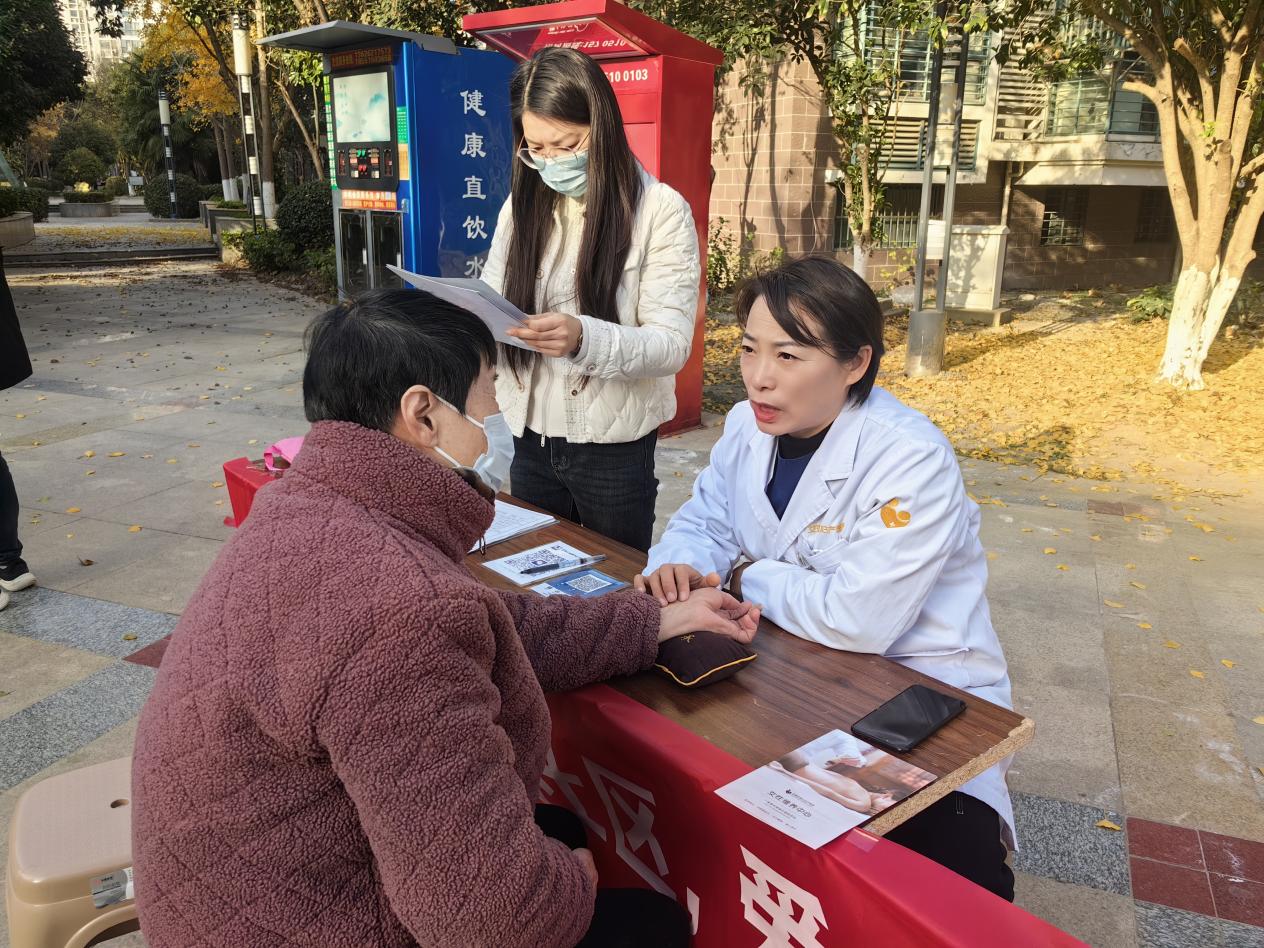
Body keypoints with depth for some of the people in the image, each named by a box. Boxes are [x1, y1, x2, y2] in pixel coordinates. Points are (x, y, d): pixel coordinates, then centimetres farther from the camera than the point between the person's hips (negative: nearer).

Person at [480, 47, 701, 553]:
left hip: (614, 448, -4)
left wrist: (584, 338, -36)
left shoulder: (661, 210, -11)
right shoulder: (522, 206, 4)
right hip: (531, 438, 4)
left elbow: (672, 344, -18)